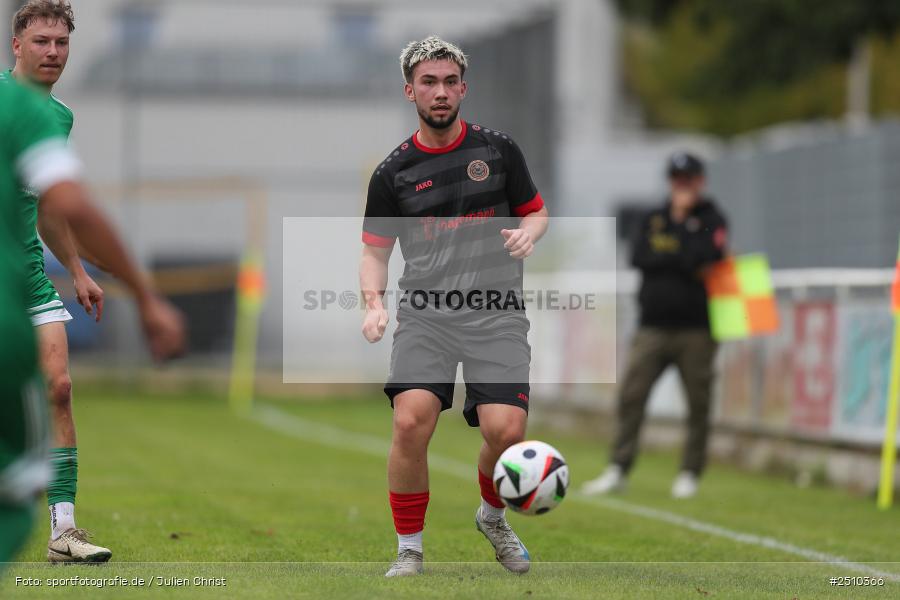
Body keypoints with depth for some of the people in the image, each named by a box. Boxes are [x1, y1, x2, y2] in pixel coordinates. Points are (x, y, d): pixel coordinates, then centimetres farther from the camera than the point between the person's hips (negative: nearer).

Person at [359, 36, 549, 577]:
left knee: (505, 431, -17)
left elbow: (537, 212, 18)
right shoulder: (394, 172, 8)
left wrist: (528, 233, -6)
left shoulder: (498, 150, 8)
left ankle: (492, 517, 18)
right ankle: (410, 552, -4)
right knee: (411, 421, -22)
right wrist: (374, 302, -4)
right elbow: (375, 250, 14)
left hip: (495, 314, 0)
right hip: (425, 314, 0)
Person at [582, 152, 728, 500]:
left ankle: (690, 474, 10)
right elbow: (640, 259, -1)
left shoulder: (712, 221, 2)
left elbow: (700, 259, -16)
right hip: (653, 326, 3)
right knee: (630, 396, -5)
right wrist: (681, 261, -10)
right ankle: (618, 470, -2)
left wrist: (681, 221, -8)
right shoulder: (653, 220, 15)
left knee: (698, 403, 0)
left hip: (695, 330, -3)